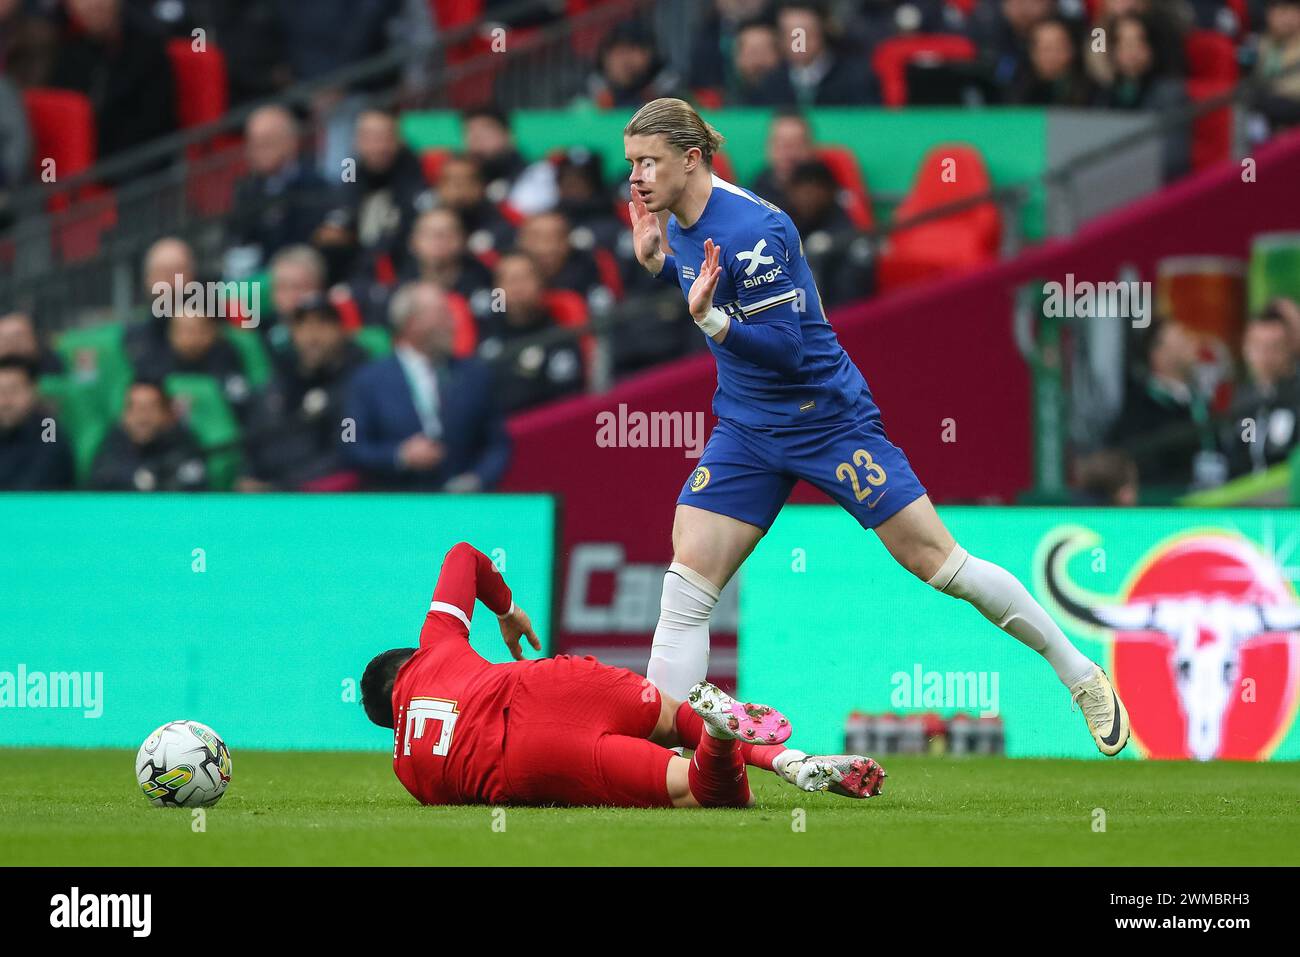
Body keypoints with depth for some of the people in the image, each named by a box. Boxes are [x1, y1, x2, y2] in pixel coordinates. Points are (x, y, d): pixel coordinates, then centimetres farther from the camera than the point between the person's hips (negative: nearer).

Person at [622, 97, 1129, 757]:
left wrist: (711, 319, -42)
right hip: (746, 430, 7)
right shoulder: (681, 222, 1)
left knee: (938, 562, -4)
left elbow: (786, 347, -26)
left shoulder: (754, 229, -24)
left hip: (827, 420, -7)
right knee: (686, 585, -6)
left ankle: (1078, 674, 11)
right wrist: (655, 261, 4)